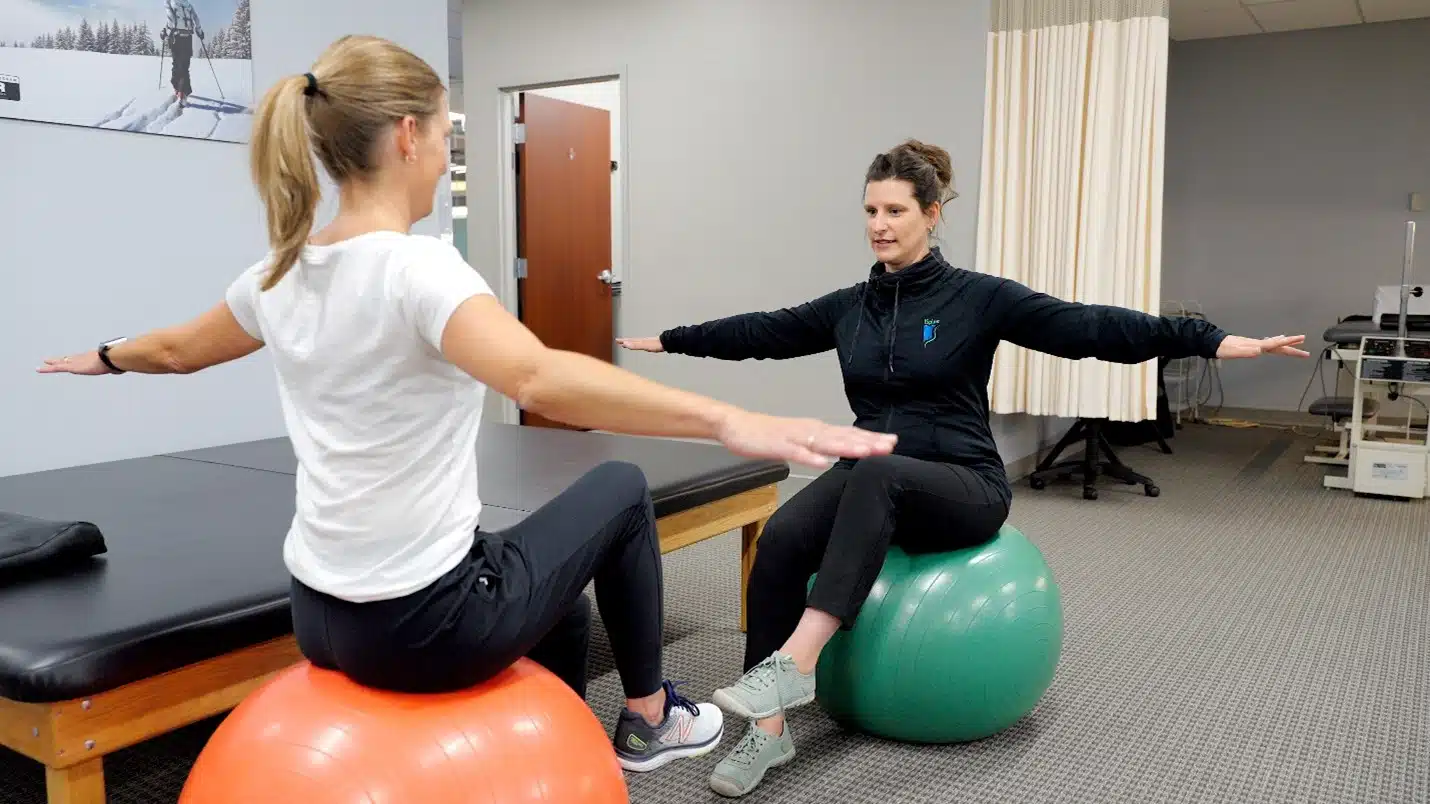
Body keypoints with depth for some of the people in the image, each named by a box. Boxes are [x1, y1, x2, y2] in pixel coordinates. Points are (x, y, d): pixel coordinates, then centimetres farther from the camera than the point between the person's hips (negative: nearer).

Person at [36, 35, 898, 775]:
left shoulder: (281, 277, 2)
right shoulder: (417, 269, -22)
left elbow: (177, 350, 22)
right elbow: (541, 380, -42)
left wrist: (102, 357, 44)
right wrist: (730, 422, -48)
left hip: (324, 618, 8)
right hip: (427, 623, -7)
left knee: (563, 606, 32)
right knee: (620, 488, 17)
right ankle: (650, 718, 32)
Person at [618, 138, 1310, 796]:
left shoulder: (978, 297, -5)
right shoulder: (849, 307, 9)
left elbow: (1089, 328, -11)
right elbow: (760, 332, 17)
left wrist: (1217, 342, -18)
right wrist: (666, 341, 22)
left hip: (962, 488, -4)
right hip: (872, 483, 4)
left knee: (876, 474, -38)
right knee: (780, 540, -26)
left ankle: (796, 662, -41)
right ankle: (768, 729, -23)